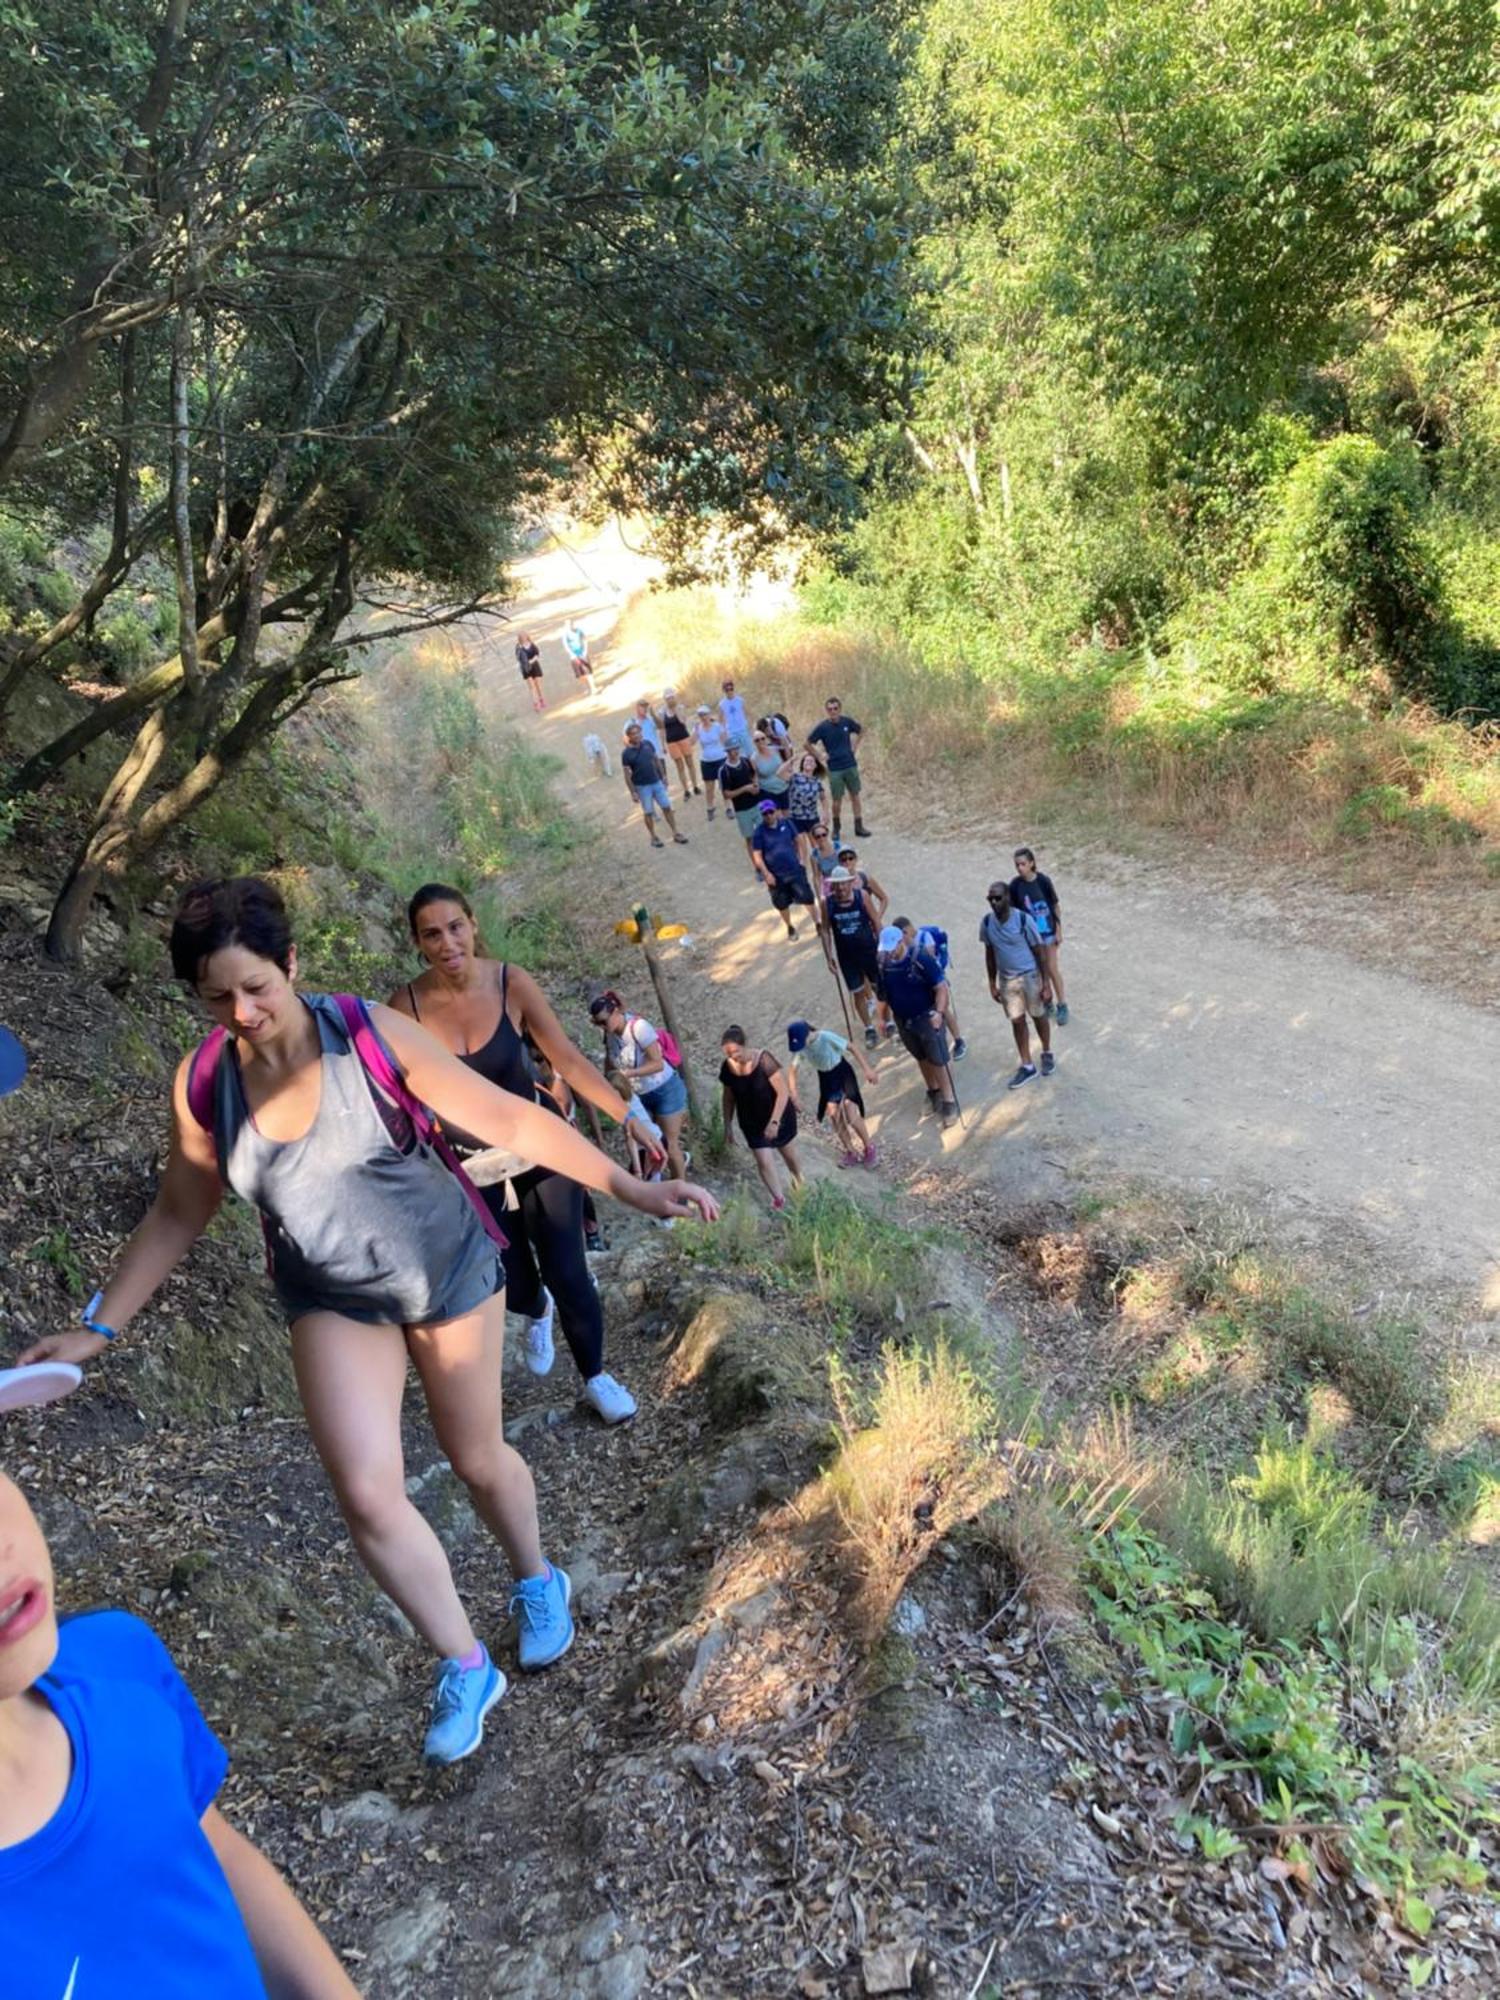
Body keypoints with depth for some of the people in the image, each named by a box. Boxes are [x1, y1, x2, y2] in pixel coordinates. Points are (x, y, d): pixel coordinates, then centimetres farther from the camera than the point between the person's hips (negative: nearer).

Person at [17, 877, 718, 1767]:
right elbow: (179, 1214, 2)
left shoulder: (372, 1033, -23)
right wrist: (102, 1326, 2)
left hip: (449, 1269, -2)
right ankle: (465, 1668, 13)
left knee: (477, 1457, 13)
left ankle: (538, 1582, 45)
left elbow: (510, 1119, -21)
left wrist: (631, 1189, -25)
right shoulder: (203, 1082, -13)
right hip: (333, 1301, 2)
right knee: (367, 1493, -9)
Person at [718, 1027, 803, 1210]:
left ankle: (799, 1186, 48)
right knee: (763, 1161, -3)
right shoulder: (727, 1067, -14)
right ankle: (778, 1199, 19)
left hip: (779, 1115, -3)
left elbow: (783, 1092, -26)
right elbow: (729, 1098, 2)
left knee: (789, 1154, 19)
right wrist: (728, 1126, 3)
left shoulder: (763, 1059, -29)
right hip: (752, 1123, 3)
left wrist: (774, 1121, -30)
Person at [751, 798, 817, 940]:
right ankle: (790, 927, 37)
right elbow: (757, 855, -10)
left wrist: (800, 859, 0)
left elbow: (797, 841, 9)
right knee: (783, 904, 14)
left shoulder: (786, 824, -3)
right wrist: (766, 874, -15)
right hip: (775, 876, -1)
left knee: (808, 898, 3)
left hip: (795, 870, 1)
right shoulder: (759, 833, -12)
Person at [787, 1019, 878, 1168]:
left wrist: (867, 1069, -26)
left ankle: (868, 1149, 10)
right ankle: (851, 1152, 20)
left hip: (842, 1072, -5)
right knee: (835, 1116, 2)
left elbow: (852, 1048, -23)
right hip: (826, 1078, 5)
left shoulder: (826, 1037, -29)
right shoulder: (798, 1047, -15)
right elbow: (793, 1070, -6)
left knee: (852, 1117, -11)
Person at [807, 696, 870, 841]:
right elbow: (807, 743, -5)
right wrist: (820, 756, -6)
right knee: (837, 800, 2)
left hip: (851, 765, 3)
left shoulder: (847, 721, -4)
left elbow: (861, 731, 15)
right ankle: (836, 828, 22)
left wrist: (855, 747, 6)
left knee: (855, 795, 8)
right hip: (835, 769, -3)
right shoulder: (822, 727, -12)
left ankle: (859, 826, 18)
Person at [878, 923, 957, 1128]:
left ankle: (949, 1102, 10)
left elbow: (941, 988, -18)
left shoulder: (921, 960, -22)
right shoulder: (883, 965, -6)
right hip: (903, 1021, 5)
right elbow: (883, 993, 10)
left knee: (938, 1061, -1)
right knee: (922, 1059, 20)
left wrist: (938, 1013, -29)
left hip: (926, 1017, -5)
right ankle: (933, 1092, 39)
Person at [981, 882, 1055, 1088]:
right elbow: (990, 954, 4)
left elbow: (1038, 952, -13)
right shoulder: (987, 923, -9)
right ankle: (1027, 1066, 23)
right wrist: (992, 984, 6)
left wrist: (1046, 983, -12)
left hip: (1029, 976, -3)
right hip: (1006, 979, 3)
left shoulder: (1023, 919, -21)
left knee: (1038, 1016, 15)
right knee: (1017, 1021, 11)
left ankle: (1047, 1053, 39)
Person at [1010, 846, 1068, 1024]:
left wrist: (1059, 930, -6)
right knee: (1040, 969, 13)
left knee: (1052, 968, 1)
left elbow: (1056, 906, -7)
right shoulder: (1016, 885, -10)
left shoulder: (1043, 881, -16)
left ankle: (1062, 1006, 15)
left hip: (1048, 931, -2)